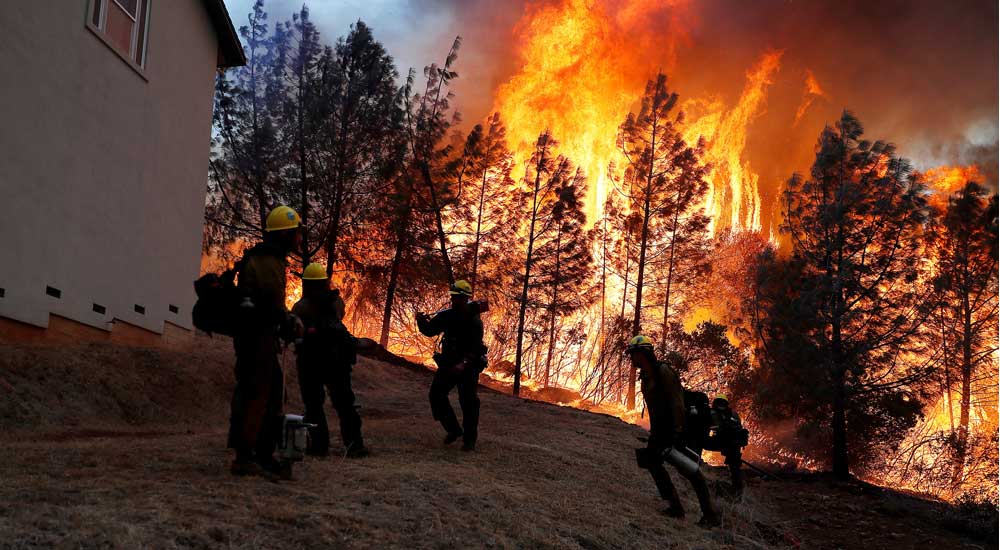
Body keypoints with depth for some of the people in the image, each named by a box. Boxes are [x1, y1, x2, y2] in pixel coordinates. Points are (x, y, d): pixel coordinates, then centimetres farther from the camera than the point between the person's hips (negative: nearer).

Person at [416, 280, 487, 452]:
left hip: (469, 365, -6)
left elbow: (475, 347, -24)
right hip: (448, 363, 6)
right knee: (436, 395, 2)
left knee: (468, 401, -5)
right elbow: (430, 331, 4)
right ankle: (453, 430, 18)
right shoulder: (447, 315, 1)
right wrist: (422, 322, -16)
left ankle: (469, 439, 8)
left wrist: (464, 364, -37)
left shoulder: (474, 321, -15)